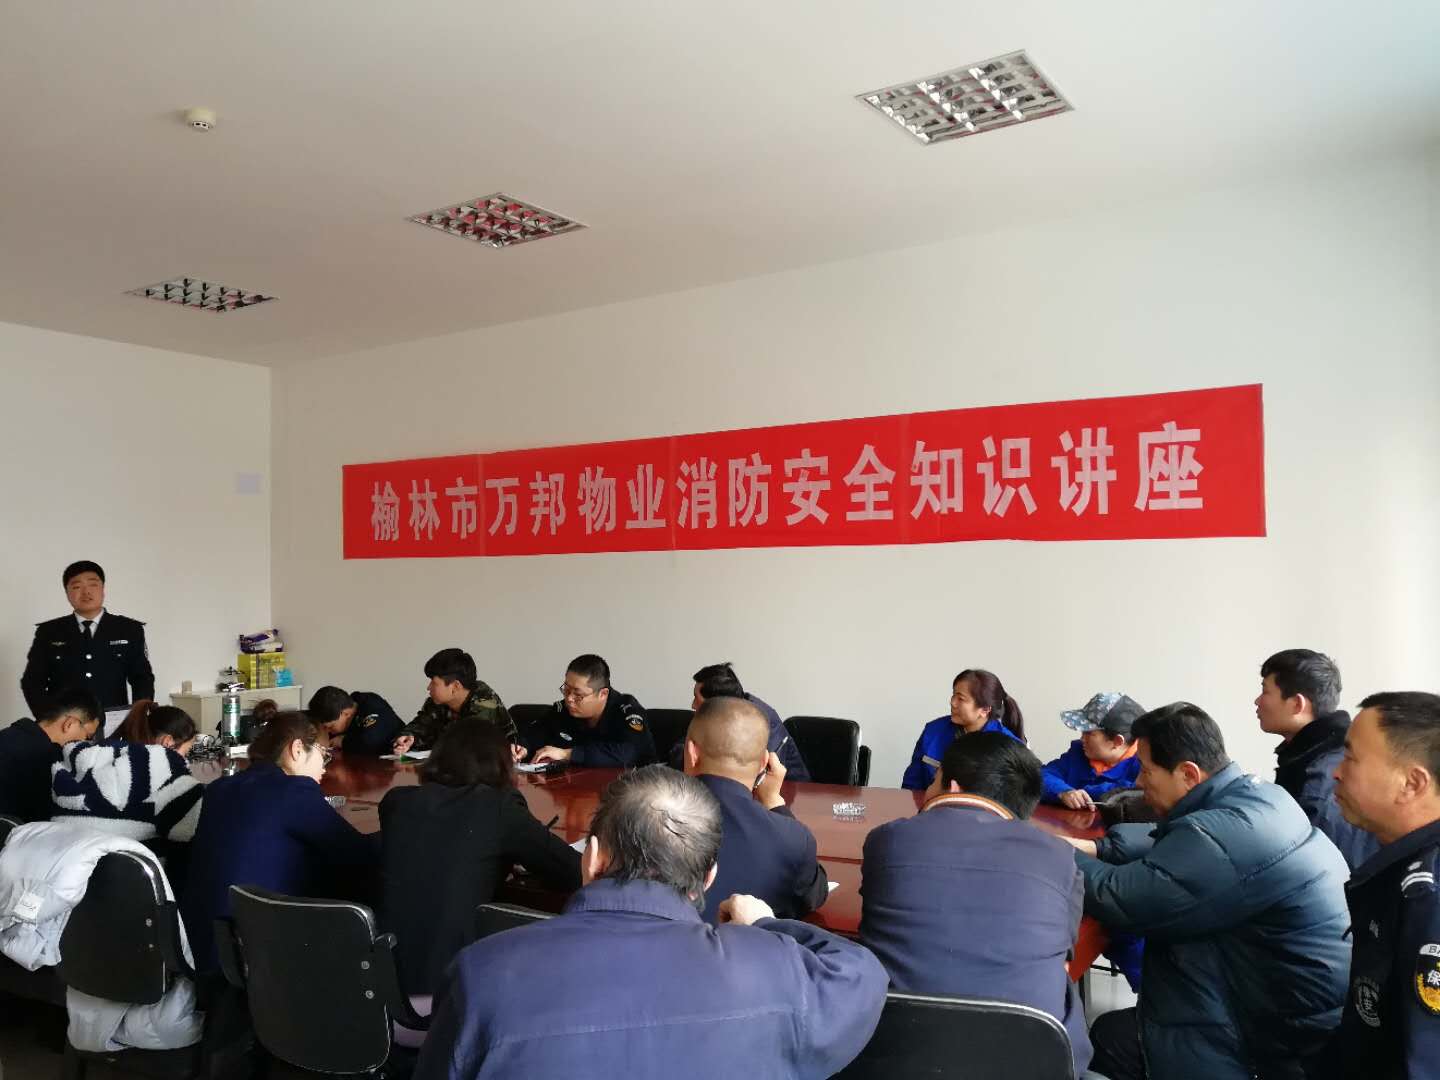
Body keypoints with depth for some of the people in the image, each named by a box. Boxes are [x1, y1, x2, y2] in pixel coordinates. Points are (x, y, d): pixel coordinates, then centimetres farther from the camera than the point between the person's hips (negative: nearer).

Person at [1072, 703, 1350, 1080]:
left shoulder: (1218, 836, -29)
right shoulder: (1256, 795, 1)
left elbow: (1115, 899, -24)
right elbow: (1163, 843, 15)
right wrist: (1092, 847, 3)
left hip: (1299, 1038, -9)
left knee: (1110, 1036, 0)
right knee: (1116, 1029, 12)